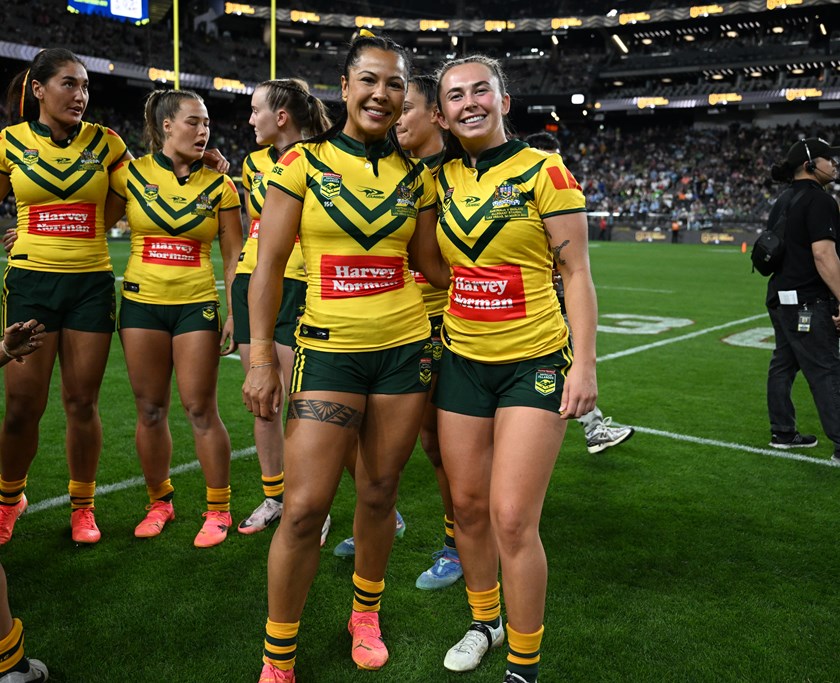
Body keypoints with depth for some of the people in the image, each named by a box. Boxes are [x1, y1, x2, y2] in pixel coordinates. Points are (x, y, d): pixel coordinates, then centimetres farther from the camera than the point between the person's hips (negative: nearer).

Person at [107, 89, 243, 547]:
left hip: (196, 305, -1)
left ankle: (218, 509, 13)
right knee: (150, 411, 9)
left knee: (200, 410, -2)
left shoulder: (218, 185, 1)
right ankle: (159, 502, 27)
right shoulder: (131, 174, 1)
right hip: (141, 303, 2)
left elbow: (234, 254, 2)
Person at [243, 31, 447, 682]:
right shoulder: (304, 162, -2)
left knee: (379, 492, 12)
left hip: (405, 348, 3)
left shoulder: (415, 175, 7)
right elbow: (269, 265, -2)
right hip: (330, 351, -2)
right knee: (304, 509, -4)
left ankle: (366, 614, 37)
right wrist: (260, 358, -6)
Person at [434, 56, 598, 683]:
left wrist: (585, 363, -11)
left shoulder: (544, 171, -6)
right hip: (462, 361, 5)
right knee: (468, 505, 12)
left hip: (535, 362, -5)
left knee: (512, 519, -9)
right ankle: (484, 620, 37)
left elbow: (576, 272, -6)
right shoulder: (442, 178, 6)